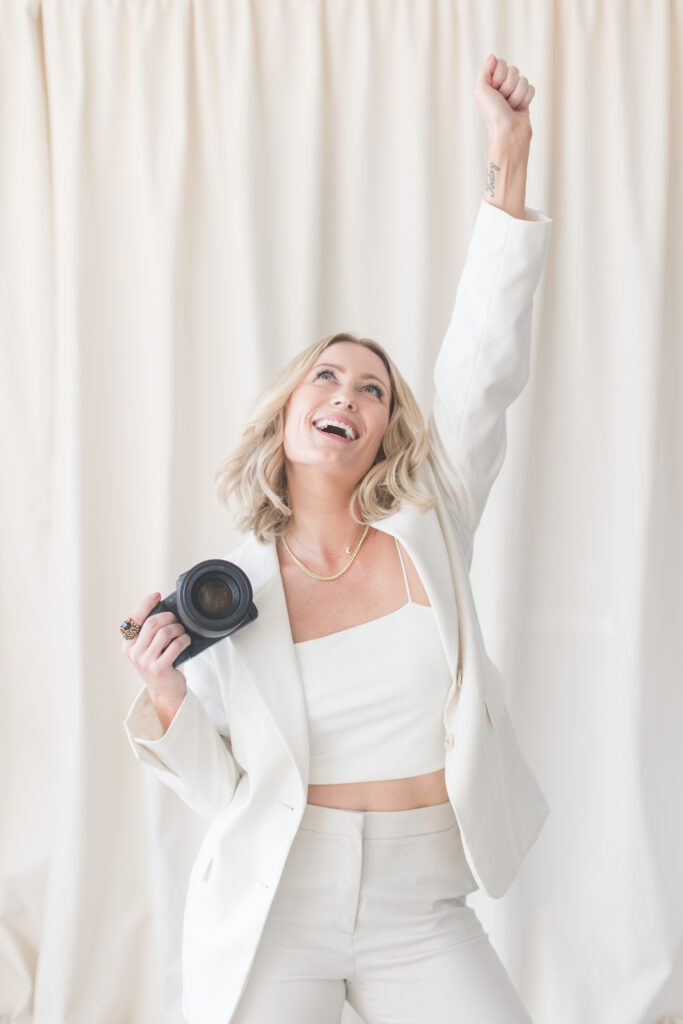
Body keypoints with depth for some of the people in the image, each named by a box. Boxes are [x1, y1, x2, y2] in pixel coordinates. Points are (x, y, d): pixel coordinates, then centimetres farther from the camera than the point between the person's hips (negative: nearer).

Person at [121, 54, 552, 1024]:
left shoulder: (426, 532, -3)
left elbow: (485, 366, -14)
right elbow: (224, 792, 1)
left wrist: (509, 160, -20)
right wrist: (164, 697, -19)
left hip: (421, 915, 1)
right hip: (271, 910, 0)